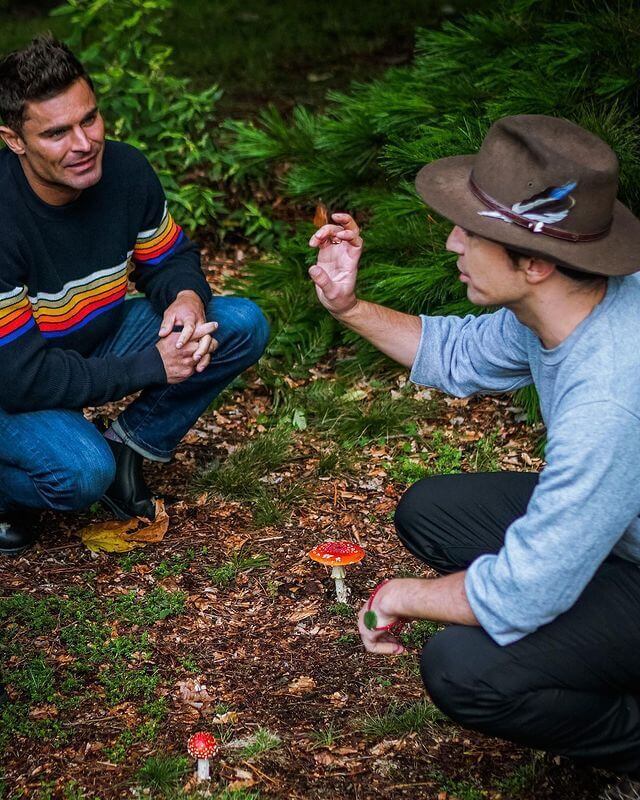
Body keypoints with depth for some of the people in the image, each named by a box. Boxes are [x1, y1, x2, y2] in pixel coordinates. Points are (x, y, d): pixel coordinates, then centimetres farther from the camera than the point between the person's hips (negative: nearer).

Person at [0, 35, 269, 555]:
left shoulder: (125, 170, -14)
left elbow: (168, 257, 5)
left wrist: (187, 295, -21)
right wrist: (152, 366, -28)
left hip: (96, 342, 6)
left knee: (244, 326, -9)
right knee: (81, 472, -36)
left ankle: (126, 450, 3)